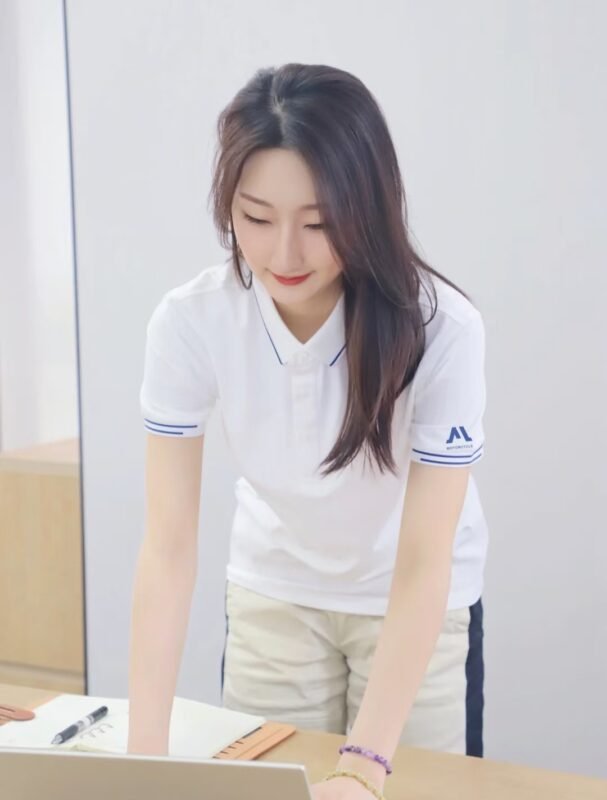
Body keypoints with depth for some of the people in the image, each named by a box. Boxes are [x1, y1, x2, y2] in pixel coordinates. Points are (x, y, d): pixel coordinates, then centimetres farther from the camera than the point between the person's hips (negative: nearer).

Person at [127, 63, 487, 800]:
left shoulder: (441, 328, -29)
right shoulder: (188, 321, -23)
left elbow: (423, 565, -29)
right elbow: (168, 545, -23)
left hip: (411, 602, -1)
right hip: (270, 594, 2)